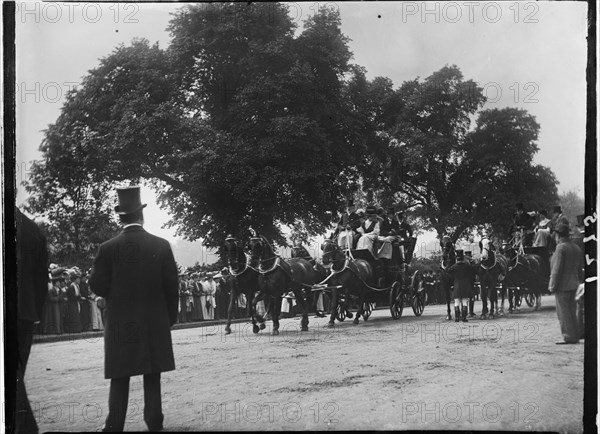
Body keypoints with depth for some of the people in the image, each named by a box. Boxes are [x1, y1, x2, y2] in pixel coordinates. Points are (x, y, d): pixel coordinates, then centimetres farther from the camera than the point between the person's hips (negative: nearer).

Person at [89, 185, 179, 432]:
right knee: (152, 379, 9)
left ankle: (114, 425, 6)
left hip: (120, 325, -1)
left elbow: (97, 286, -6)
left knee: (120, 380, 6)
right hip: (155, 325, 1)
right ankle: (154, 423, 11)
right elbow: (171, 286, -1)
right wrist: (170, 317, 10)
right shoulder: (161, 246, -4)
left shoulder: (108, 249, -7)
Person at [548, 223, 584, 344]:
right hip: (573, 284, 9)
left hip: (562, 284, -8)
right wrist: (579, 281, 23)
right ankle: (574, 336, 18)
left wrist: (553, 286, -14)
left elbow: (557, 269, -17)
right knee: (571, 310, 14)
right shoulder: (576, 248, 13)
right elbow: (580, 269, 18)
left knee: (563, 312, -4)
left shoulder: (561, 248, -14)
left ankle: (569, 337, -4)